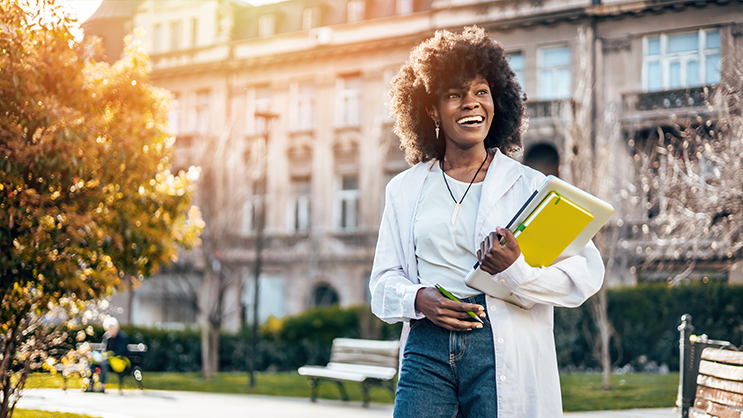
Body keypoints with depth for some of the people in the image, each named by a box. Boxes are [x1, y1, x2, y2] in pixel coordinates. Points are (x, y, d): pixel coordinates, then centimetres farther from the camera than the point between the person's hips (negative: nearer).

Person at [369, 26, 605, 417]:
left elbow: (587, 273, -3)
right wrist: (419, 300, -8)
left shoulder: (529, 185, 5)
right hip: (427, 351, 2)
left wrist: (517, 270, -19)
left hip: (502, 355, -2)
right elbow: (384, 282, 13)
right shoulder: (405, 190, 14)